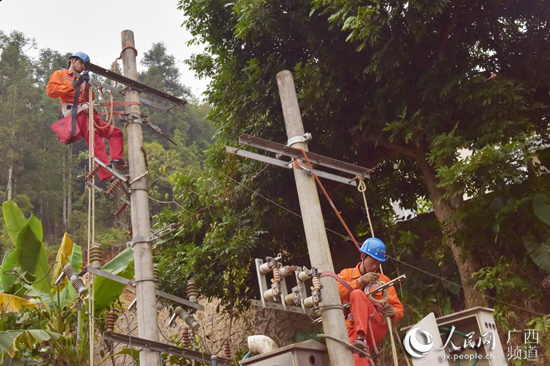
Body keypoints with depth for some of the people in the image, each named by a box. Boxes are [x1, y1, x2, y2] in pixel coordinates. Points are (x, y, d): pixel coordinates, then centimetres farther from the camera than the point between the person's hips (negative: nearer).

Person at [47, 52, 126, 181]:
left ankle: (116, 160, -11)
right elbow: (50, 91, -4)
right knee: (96, 143, -23)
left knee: (116, 133, 3)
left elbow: (90, 98, 17)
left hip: (88, 114, 8)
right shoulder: (59, 74, 15)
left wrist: (87, 86, -3)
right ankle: (108, 175, -33)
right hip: (76, 113, -8)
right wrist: (71, 86, -8)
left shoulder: (81, 79, 32)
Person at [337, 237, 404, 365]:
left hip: (377, 326, 0)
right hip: (354, 328, 0)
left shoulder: (383, 280, 22)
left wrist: (393, 312, -8)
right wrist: (360, 281, -11)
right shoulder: (347, 274, 19)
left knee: (357, 294, -26)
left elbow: (399, 309, 16)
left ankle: (362, 338, -39)